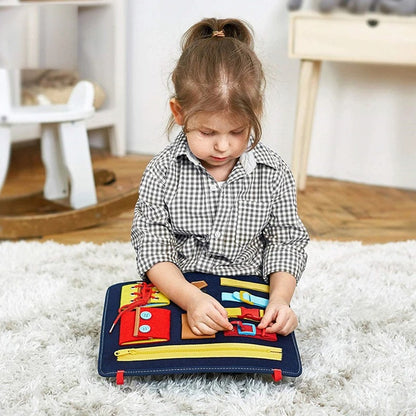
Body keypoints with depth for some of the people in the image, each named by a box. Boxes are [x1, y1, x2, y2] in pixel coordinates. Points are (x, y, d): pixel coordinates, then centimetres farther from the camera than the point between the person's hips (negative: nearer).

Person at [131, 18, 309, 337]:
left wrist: (280, 298, -15)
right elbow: (151, 245, -9)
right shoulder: (164, 171, -6)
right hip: (178, 291, 0)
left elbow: (287, 242, 3)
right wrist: (190, 298, -25)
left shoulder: (273, 173, -2)